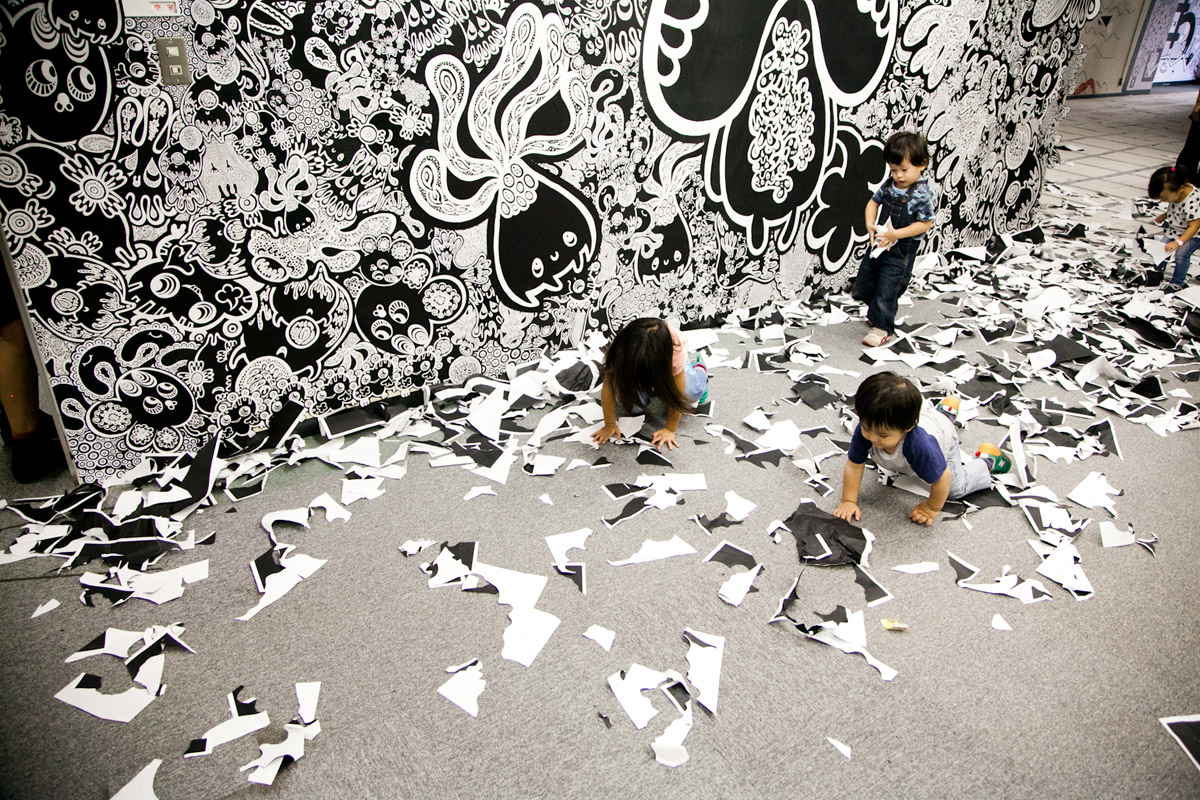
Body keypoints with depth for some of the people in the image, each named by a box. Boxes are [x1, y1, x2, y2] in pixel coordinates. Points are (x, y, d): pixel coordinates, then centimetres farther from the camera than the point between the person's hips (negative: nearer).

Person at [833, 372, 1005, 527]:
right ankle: (946, 412, 56)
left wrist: (931, 509, -23)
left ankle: (987, 461, 34)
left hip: (942, 434, -4)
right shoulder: (865, 430, -43)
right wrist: (848, 501, -29)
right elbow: (854, 466, -28)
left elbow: (942, 478, -38)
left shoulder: (919, 446, -54)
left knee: (956, 489, 11)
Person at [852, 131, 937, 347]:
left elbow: (925, 224, -17)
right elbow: (873, 202, 11)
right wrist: (870, 224, -7)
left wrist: (896, 234, -25)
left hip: (900, 251, -7)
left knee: (887, 291, 1)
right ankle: (876, 313, 43)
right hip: (878, 244, 7)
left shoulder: (922, 194, -19)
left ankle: (883, 327, 20)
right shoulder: (889, 186, -1)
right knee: (863, 285, 17)